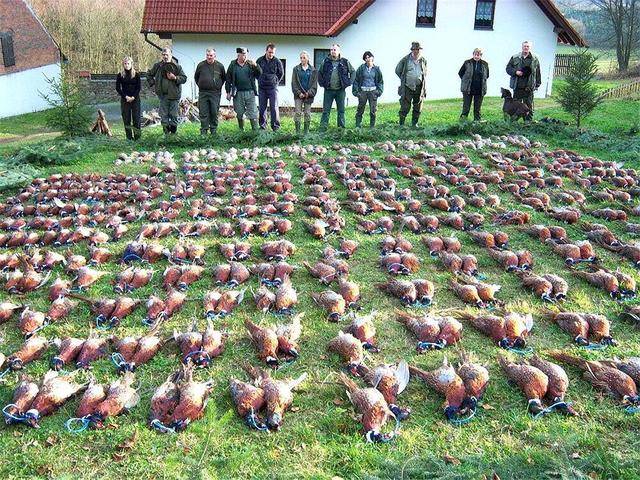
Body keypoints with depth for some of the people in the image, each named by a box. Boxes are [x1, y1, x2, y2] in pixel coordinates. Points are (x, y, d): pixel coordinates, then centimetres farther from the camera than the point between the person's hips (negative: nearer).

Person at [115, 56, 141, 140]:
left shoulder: (136, 74, 5)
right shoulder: (120, 75, 5)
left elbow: (138, 87, 3)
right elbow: (118, 88, 3)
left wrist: (133, 97, -10)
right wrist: (126, 97, -8)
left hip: (135, 99, 0)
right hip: (124, 100, 0)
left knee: (136, 118, -4)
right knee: (126, 119, -1)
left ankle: (137, 136, 0)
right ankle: (129, 137, 3)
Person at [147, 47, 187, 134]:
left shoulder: (176, 66, 0)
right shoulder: (158, 66, 7)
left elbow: (184, 78, 1)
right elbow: (149, 74, 22)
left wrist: (175, 78, -14)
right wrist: (152, 83, 10)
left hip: (174, 94, -2)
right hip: (163, 95, 2)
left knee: (173, 114, 2)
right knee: (163, 115, 3)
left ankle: (173, 132, 11)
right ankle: (166, 132, 10)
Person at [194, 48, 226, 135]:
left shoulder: (220, 66, 4)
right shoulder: (201, 65, 5)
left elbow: (223, 78, 17)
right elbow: (196, 77, 19)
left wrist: (219, 86, 12)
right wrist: (200, 85, 13)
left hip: (215, 93, 0)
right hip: (203, 93, 1)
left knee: (214, 113, 3)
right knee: (203, 113, 0)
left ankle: (214, 131, 12)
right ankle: (203, 132, 4)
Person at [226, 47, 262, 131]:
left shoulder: (250, 64, 5)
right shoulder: (233, 65, 4)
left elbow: (259, 74, 4)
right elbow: (228, 80, 8)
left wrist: (255, 66, -12)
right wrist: (228, 92, 4)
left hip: (250, 92, 0)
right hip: (238, 93, 0)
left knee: (253, 113, -3)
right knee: (240, 114, 8)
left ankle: (255, 130, 1)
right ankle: (241, 130, 20)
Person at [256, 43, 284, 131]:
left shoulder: (277, 61, -1)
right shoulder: (260, 60, 4)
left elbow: (281, 73, 10)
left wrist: (276, 82, 4)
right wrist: (260, 80, 9)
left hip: (273, 87, -2)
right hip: (261, 88, 3)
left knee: (274, 107, -5)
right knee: (262, 108, 6)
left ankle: (275, 127, -1)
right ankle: (262, 126, 13)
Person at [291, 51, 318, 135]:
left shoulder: (313, 70, 7)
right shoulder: (296, 69, 6)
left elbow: (314, 83, 4)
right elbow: (294, 83, 3)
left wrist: (309, 93, -9)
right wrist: (299, 93, -8)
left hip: (308, 95, 1)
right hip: (298, 95, 0)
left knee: (307, 113, 3)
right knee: (298, 113, -7)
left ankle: (306, 131, 10)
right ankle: (297, 131, -4)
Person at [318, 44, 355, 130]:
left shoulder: (345, 62, 3)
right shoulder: (326, 62, 5)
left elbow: (353, 72, 13)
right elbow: (320, 73, 17)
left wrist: (349, 82, 4)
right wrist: (321, 83, 5)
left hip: (340, 90, 0)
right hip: (328, 90, 0)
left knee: (341, 110, 6)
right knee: (326, 111, -1)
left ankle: (341, 128, 14)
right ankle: (322, 128, 1)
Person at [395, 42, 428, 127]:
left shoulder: (423, 60, 7)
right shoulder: (405, 59, -2)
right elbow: (398, 71, 10)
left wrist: (422, 81, 12)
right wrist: (404, 79, 7)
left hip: (419, 88, 3)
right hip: (407, 88, -3)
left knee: (418, 107, 6)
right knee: (405, 107, -5)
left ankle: (414, 124, 16)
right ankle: (401, 124, 3)